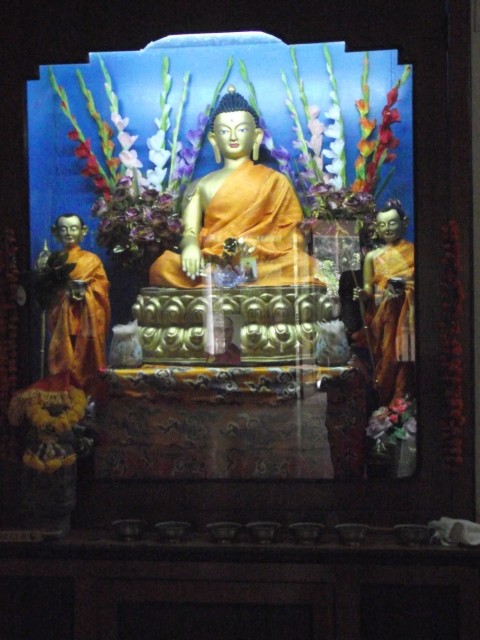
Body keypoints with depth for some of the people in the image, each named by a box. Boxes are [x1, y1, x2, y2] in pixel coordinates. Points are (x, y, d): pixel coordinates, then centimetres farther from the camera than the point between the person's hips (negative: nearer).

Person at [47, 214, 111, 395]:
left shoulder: (92, 259, 5)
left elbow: (102, 287, 1)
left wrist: (85, 291, -15)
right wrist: (61, 290, -10)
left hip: (87, 320, -1)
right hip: (62, 319, 1)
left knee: (86, 362, 0)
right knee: (63, 362, 1)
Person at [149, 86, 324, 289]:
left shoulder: (274, 181, 15)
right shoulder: (201, 186, 19)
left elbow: (289, 237, 8)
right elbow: (190, 232, 6)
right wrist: (190, 246, -20)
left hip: (262, 267, -1)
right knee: (164, 267, -28)